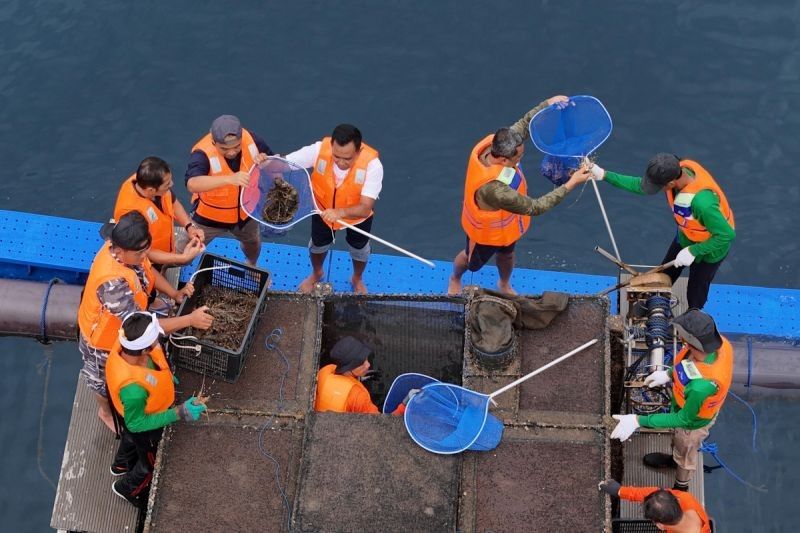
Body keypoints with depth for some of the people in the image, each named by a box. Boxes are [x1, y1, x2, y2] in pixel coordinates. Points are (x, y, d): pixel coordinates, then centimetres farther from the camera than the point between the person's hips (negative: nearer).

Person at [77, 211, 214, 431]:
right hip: (104, 338, -6)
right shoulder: (112, 283, -48)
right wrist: (190, 320, -39)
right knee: (106, 381, 26)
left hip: (124, 325, 6)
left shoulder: (125, 250, -24)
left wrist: (175, 293, -13)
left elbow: (147, 269, -1)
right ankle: (106, 411, 55)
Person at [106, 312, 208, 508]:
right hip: (144, 427, -6)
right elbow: (137, 424, -31)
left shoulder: (126, 342, -32)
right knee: (151, 462, 28)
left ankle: (121, 465, 72)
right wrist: (178, 413, -36)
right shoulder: (133, 389, -51)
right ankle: (127, 488, 58)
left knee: (130, 439, 40)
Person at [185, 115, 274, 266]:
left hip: (245, 211, 4)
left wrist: (265, 160, -31)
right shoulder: (203, 153, -37)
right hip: (209, 216, -4)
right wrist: (229, 179, -67)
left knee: (253, 243, 31)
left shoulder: (252, 139, -23)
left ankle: (252, 266, 65)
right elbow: (192, 184, -55)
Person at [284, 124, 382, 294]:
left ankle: (357, 279, 61)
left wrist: (340, 212, -63)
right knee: (318, 244, 27)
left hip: (357, 214, -1)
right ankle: (316, 273, 62)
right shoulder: (319, 149, -36)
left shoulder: (372, 164, -41)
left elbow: (365, 208, -44)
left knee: (359, 248, 27)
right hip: (323, 209, 1)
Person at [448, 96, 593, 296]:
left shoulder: (492, 143, -30)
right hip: (487, 232, -6)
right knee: (472, 261, 28)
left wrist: (547, 103, -27)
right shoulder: (494, 190, -51)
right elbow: (535, 207, -40)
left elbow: (523, 124, -12)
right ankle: (455, 279, 61)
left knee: (506, 254, 33)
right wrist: (571, 184, -40)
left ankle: (505, 285, 64)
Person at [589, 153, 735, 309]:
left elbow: (727, 235, -36)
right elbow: (640, 185, -11)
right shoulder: (677, 169, -26)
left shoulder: (702, 202, -48)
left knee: (695, 296, 16)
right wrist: (605, 175, -17)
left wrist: (693, 251, -30)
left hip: (709, 248, -7)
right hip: (686, 237, 7)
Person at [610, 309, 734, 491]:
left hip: (693, 421, -6)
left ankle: (680, 489, 58)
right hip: (689, 403, 6)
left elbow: (684, 419, -31)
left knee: (685, 453, 27)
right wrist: (669, 374, 1)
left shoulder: (701, 387, -50)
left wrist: (638, 420, -30)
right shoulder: (719, 341, -30)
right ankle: (674, 459, 69)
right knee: (678, 441, 37)